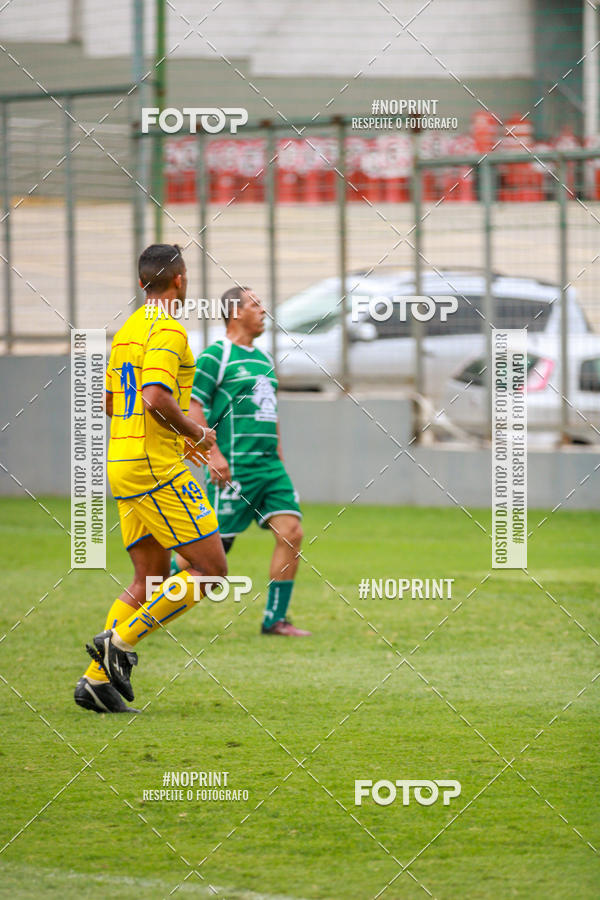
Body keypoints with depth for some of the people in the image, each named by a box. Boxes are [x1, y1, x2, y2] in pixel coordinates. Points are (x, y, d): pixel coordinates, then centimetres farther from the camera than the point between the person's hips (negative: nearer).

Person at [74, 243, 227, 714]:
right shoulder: (167, 329, -13)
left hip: (123, 463, 10)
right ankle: (121, 640, -10)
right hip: (156, 466, -9)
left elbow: (108, 402, 23)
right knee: (211, 569, -5)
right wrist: (195, 433, -10)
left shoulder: (127, 330, 16)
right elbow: (156, 397, -26)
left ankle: (96, 678, 5)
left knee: (150, 580, 12)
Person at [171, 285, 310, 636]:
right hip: (234, 467, -7)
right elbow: (193, 409, -11)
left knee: (291, 532, -5)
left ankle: (275, 619, 2)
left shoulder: (264, 360, 18)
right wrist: (213, 455, -18)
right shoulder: (216, 356, -7)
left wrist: (279, 459, 21)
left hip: (269, 465, 7)